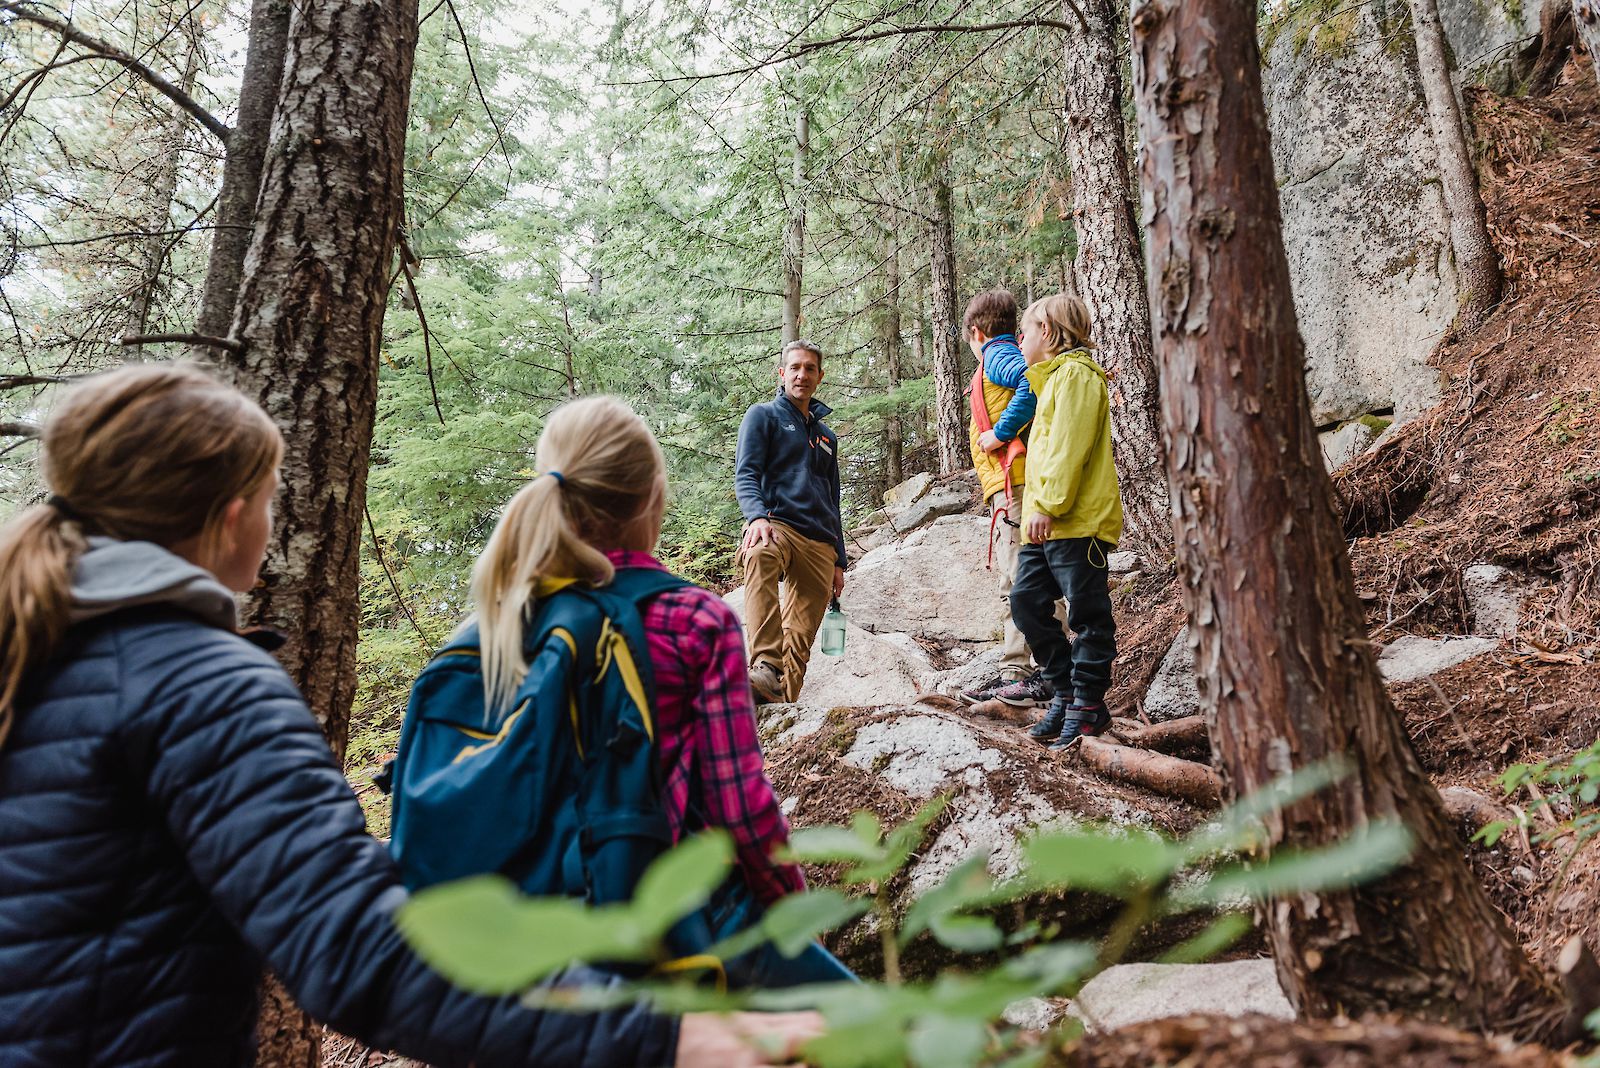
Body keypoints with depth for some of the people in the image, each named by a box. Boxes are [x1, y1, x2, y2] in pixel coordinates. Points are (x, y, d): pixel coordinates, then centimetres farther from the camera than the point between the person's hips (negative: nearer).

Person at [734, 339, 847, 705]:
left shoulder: (826, 436, 28)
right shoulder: (763, 415, 11)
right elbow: (745, 476, -4)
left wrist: (838, 562, 22)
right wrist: (757, 517, -24)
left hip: (820, 544, 6)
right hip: (776, 525, -6)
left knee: (800, 643, -3)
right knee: (760, 555, -41)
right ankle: (765, 666, -51)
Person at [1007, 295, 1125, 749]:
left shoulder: (1075, 373, -7)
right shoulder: (1054, 377, 26)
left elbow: (1069, 447, -17)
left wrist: (1047, 505, -21)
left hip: (1079, 521, -10)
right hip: (1046, 524, 10)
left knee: (1087, 612, -2)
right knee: (1026, 601, 7)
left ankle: (1088, 703, 6)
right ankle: (1066, 690, 16)